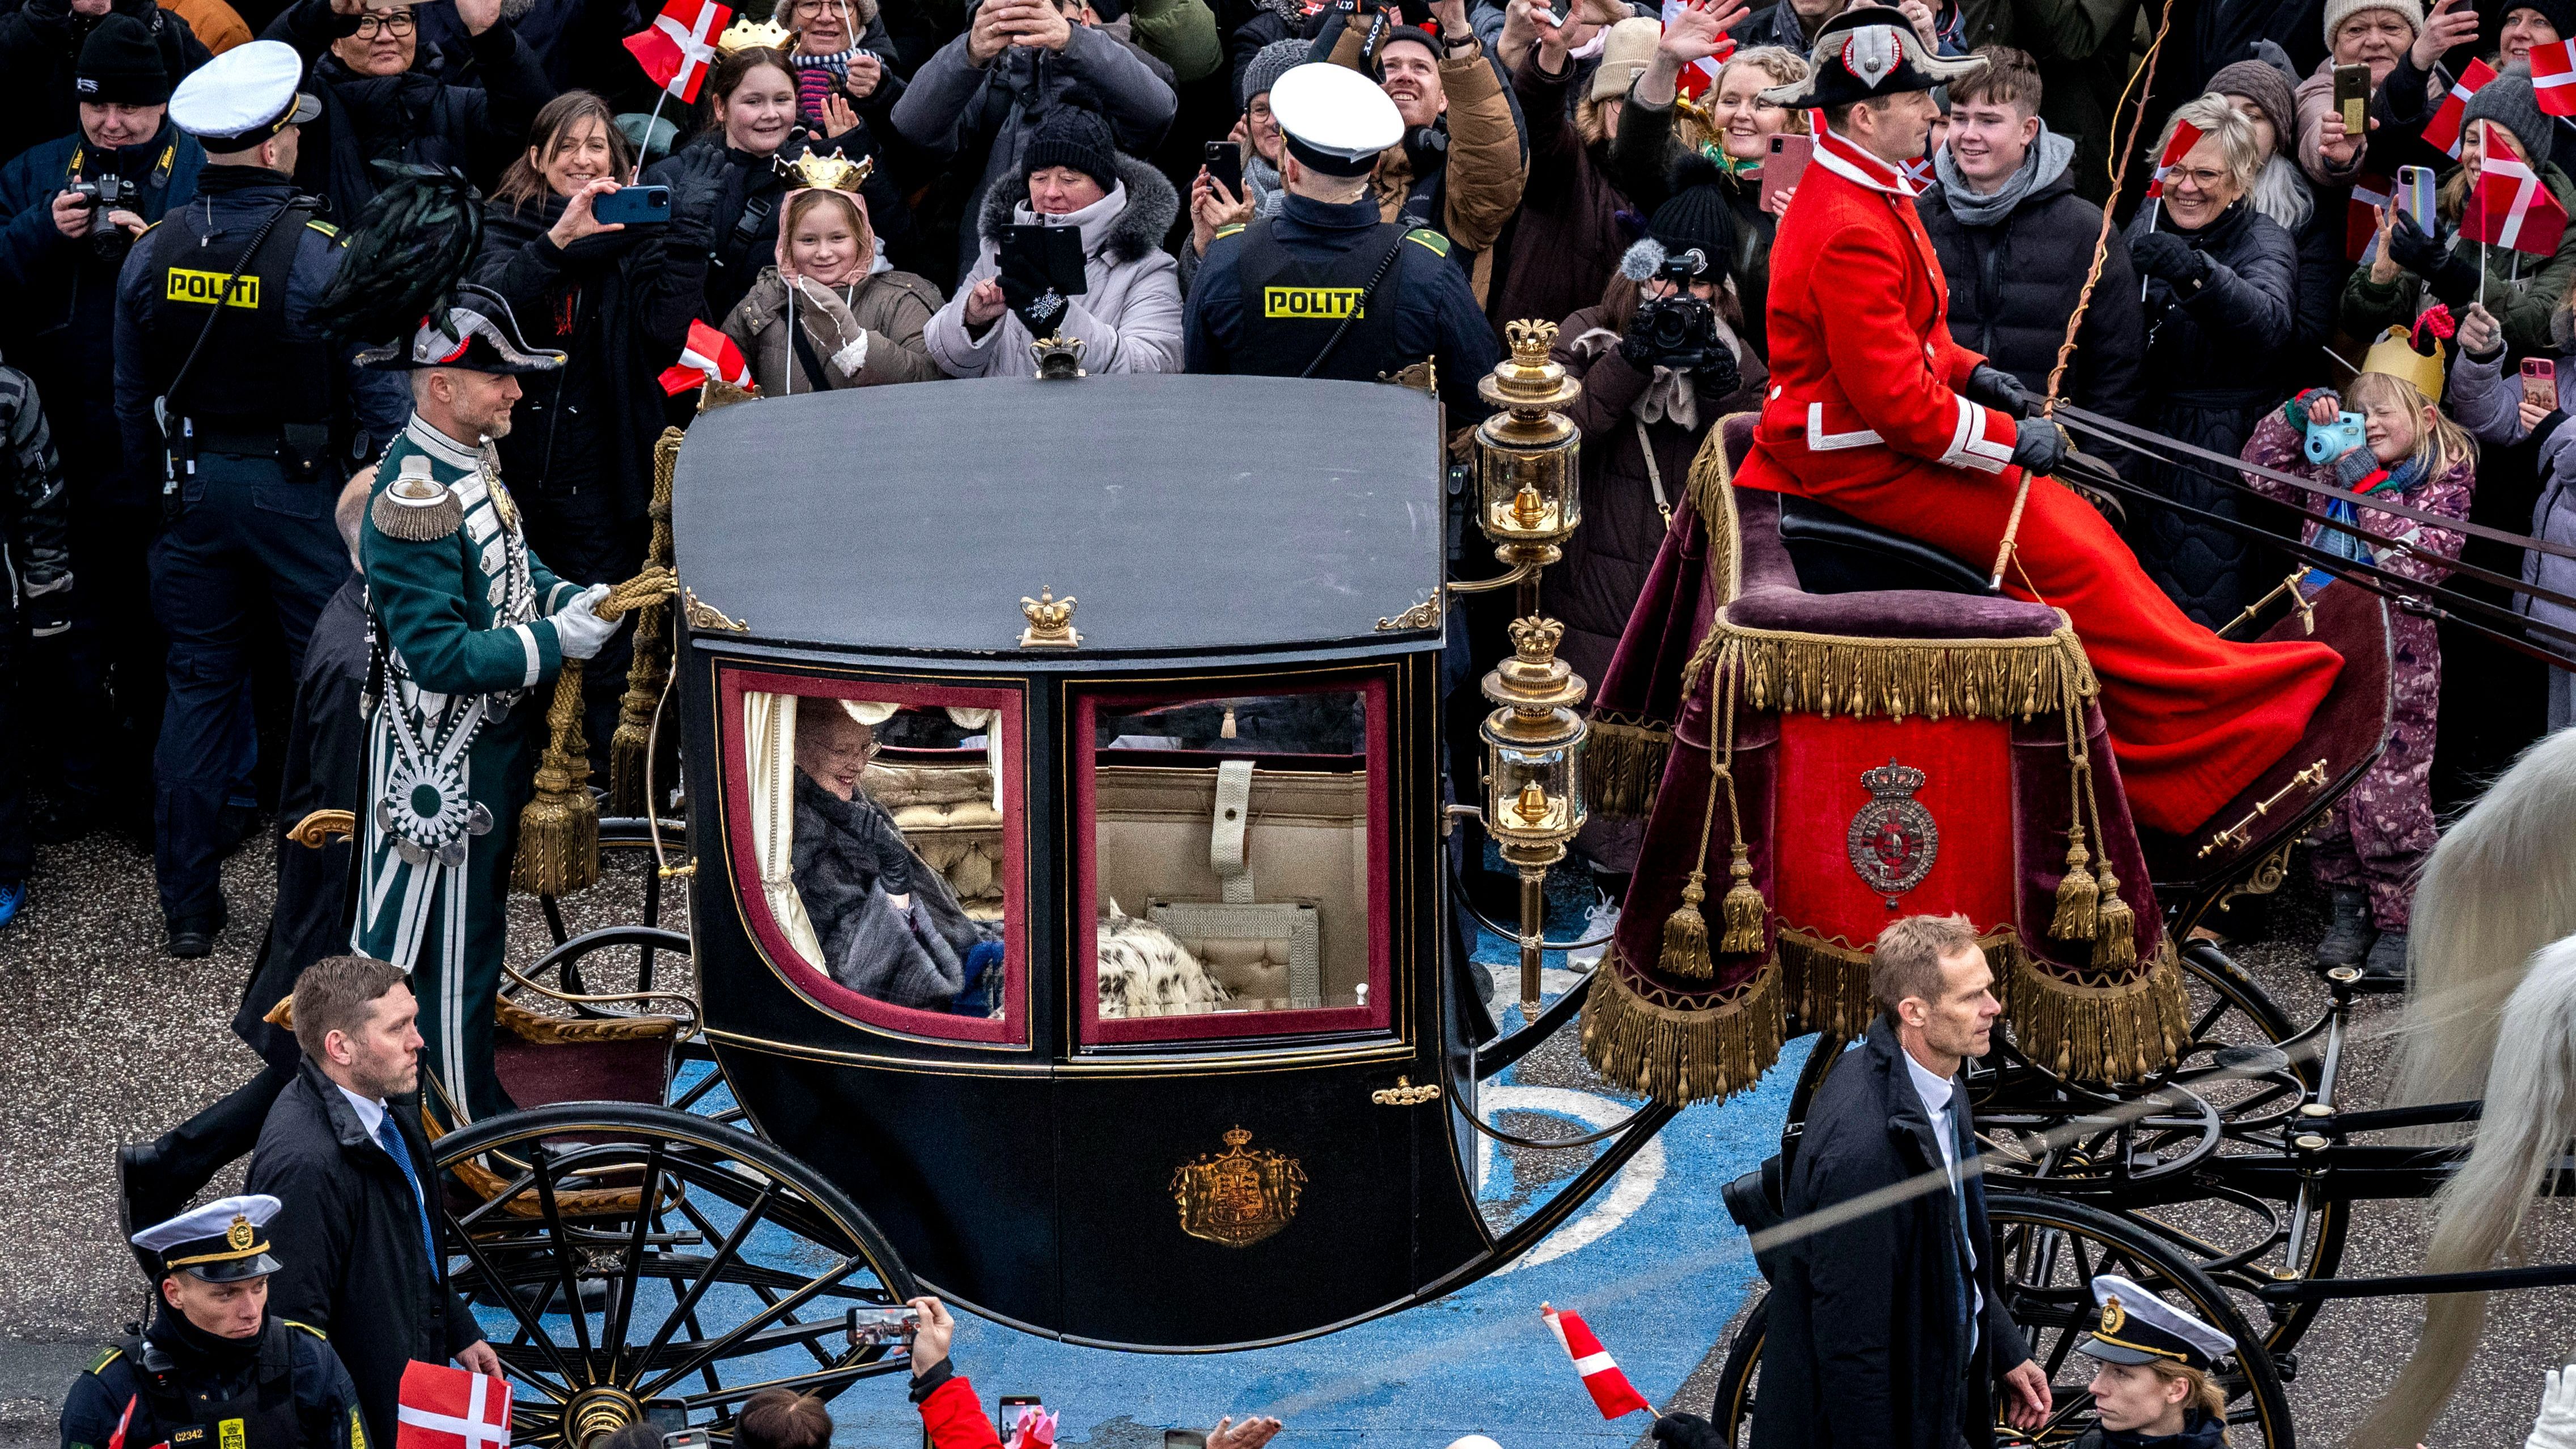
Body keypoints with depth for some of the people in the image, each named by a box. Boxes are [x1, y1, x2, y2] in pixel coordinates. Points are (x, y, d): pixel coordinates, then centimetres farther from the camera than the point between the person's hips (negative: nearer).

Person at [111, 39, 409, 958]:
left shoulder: (152, 254, -3)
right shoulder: (319, 256, -18)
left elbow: (132, 400, 8)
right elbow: (379, 392, -13)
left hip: (195, 489, 5)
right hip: (300, 491, -4)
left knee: (198, 686, 12)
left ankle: (188, 907, 16)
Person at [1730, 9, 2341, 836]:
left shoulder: (1865, 193, 9)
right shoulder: (1852, 234, -26)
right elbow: (1893, 400, -27)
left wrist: (1969, 373, 7)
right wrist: (2010, 440, -18)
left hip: (1884, 437, 11)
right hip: (1861, 463, -11)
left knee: (2074, 525, 8)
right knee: (2065, 553, -11)